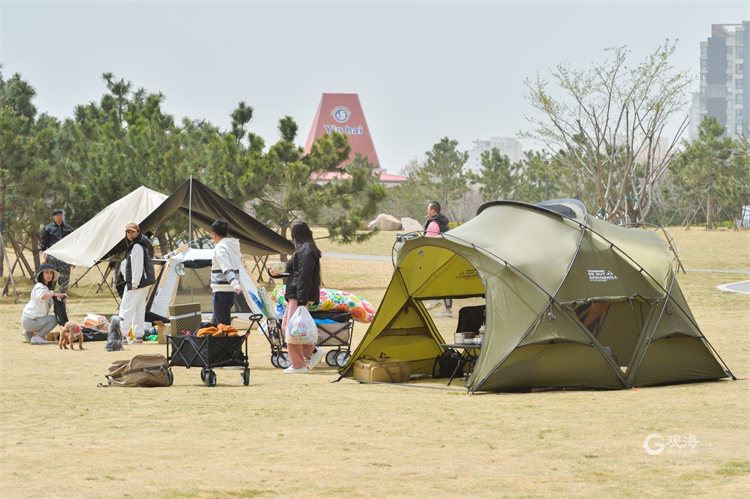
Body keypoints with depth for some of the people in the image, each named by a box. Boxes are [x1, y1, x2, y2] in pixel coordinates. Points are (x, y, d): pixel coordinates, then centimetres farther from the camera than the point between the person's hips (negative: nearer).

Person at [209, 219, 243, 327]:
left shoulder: (220, 247, -14)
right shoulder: (234, 246, 14)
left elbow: (227, 269, -29)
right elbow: (239, 258, 35)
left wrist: (235, 284, -42)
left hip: (222, 292, -9)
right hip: (231, 291, 9)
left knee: (222, 325, -10)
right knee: (215, 322, 18)